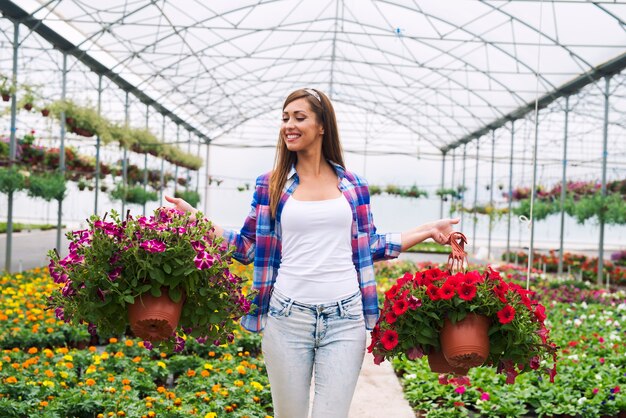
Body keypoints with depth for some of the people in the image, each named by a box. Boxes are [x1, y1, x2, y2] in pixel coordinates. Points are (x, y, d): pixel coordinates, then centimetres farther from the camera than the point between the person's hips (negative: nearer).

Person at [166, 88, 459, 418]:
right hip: (287, 316, 0)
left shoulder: (352, 185, 8)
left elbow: (368, 244, 15)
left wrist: (427, 231, 14)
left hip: (344, 319, 0)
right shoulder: (271, 184, 6)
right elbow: (249, 247, 8)